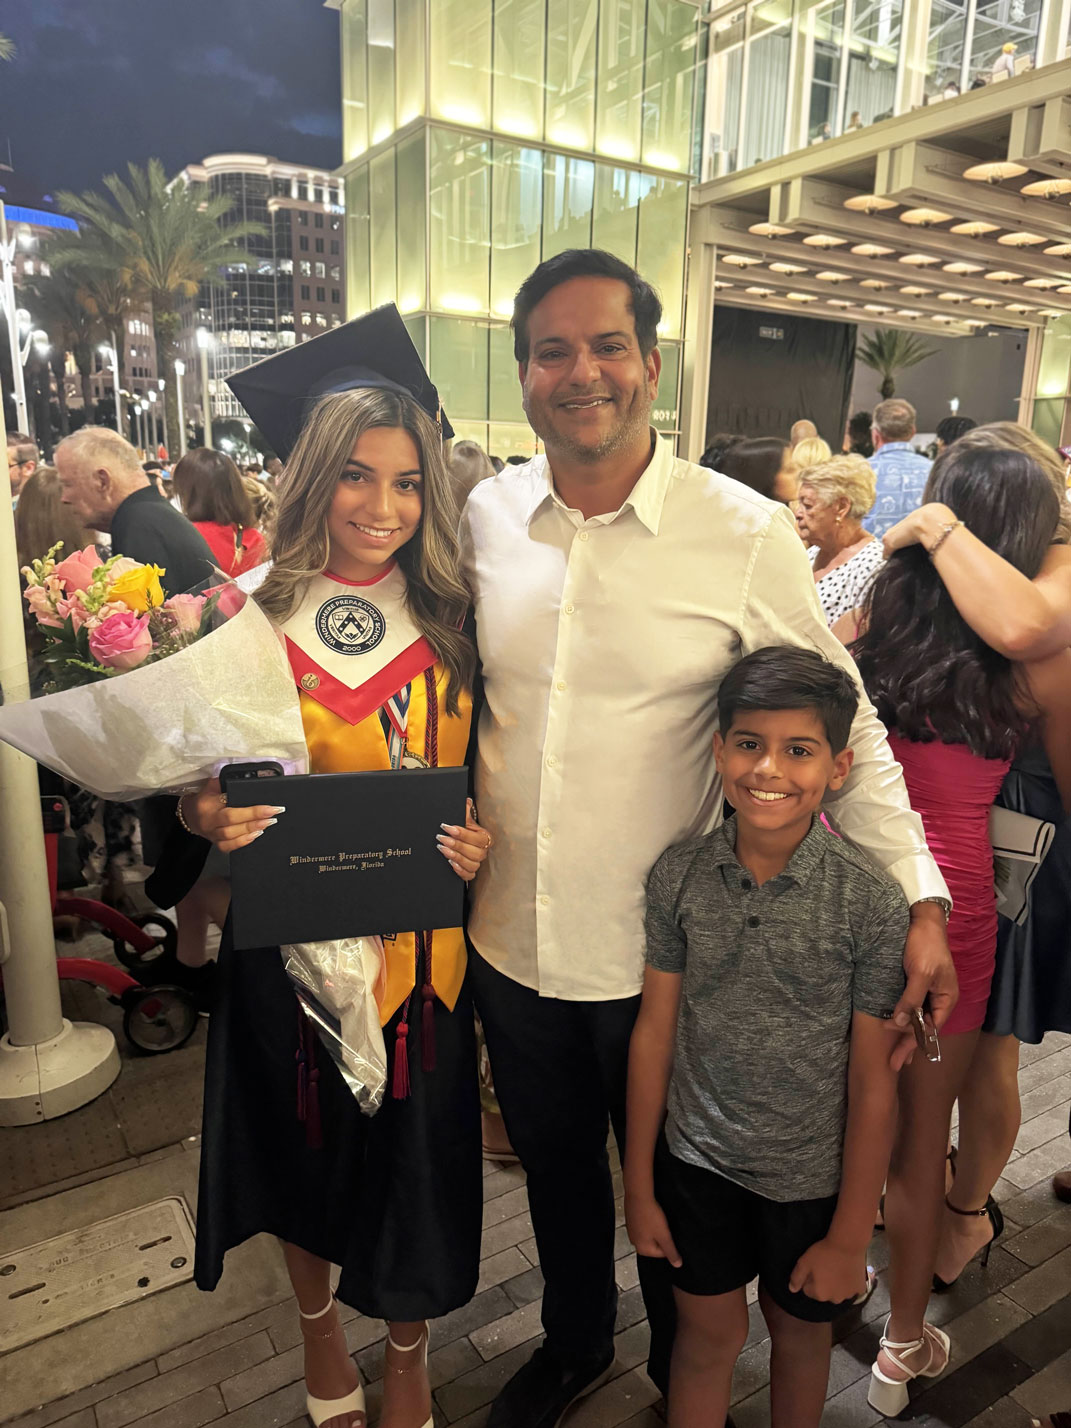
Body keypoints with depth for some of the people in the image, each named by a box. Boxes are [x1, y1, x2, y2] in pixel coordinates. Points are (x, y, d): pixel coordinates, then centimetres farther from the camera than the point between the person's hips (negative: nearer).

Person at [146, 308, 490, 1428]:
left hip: (415, 943, 1)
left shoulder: (451, 625, -3)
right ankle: (317, 1325, 53)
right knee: (304, 1149, 20)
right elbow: (196, 786, -2)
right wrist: (207, 816, -23)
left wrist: (479, 842, -14)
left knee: (410, 1154, 15)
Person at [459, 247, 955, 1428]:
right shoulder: (483, 518, -3)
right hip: (509, 944, 3)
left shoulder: (744, 534, -14)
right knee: (554, 1168, 26)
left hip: (662, 960, -3)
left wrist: (919, 895, -11)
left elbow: (841, 722, -8)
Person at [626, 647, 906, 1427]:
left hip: (813, 1177, -1)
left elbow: (874, 1081, -12)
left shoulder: (871, 901, -20)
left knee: (800, 1329, 24)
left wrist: (850, 1233, -5)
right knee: (708, 1332, 20)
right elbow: (654, 1032, -5)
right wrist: (639, 1185, 1)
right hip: (697, 1160, 1)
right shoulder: (680, 875, -13)